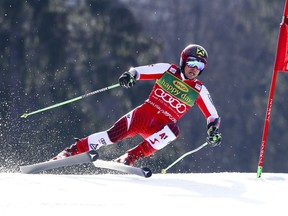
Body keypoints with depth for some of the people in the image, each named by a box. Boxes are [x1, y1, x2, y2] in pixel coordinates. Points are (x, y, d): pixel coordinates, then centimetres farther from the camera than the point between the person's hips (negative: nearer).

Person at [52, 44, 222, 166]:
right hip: (143, 114, 0)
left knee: (173, 130, -36)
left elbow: (213, 116, 8)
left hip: (161, 126, 0)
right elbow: (139, 71, -2)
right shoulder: (168, 70, 2)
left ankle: (129, 158, -35)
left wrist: (213, 130, -13)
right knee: (114, 135, -24)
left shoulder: (199, 91, 3)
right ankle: (71, 151, -17)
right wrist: (130, 75, -26)